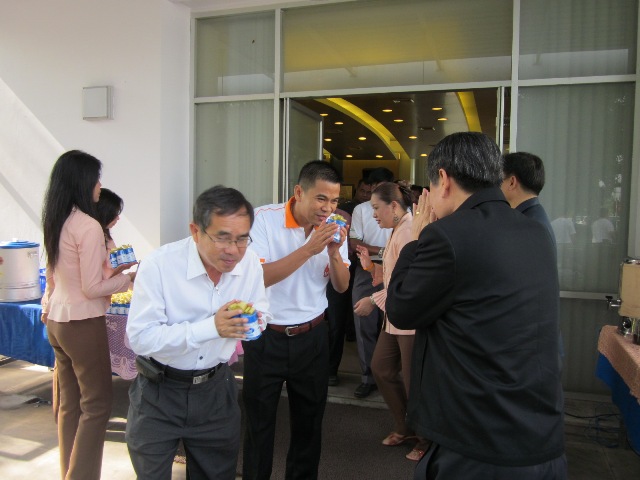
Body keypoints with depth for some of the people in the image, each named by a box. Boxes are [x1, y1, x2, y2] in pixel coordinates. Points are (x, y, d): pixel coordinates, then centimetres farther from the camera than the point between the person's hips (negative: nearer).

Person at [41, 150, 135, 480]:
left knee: (69, 404, 18)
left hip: (56, 321, 9)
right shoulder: (89, 227, -19)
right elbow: (92, 288, -18)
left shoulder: (54, 223, 6)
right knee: (96, 404, 4)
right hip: (83, 323, -9)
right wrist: (130, 278, -7)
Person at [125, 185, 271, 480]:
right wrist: (210, 327, -35)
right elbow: (140, 338, -25)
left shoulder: (250, 262, -9)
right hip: (159, 392, -3)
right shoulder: (159, 265, -23)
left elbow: (261, 313, 5)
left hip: (216, 388, 4)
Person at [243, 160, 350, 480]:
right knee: (258, 422, 13)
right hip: (266, 337, -3)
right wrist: (309, 249, -28)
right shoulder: (264, 219, -15)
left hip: (312, 336, 4)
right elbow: (257, 277, -23)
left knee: (309, 420, 18)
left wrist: (335, 253, -18)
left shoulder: (333, 227, -1)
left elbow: (341, 286, 1)